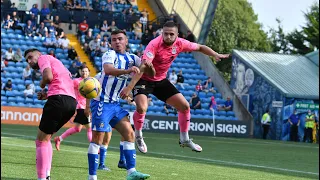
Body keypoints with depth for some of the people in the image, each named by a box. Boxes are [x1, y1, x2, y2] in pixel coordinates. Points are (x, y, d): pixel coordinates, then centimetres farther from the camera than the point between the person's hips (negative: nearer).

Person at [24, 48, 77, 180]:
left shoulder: (43, 58, 7)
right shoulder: (56, 63, 33)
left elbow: (48, 76, -13)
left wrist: (41, 84, 9)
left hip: (59, 100, -9)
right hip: (72, 101, 9)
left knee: (41, 140, -3)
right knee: (46, 138, 20)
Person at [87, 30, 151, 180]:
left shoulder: (130, 58, 11)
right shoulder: (110, 55, -11)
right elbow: (108, 70, -32)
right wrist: (127, 70, -48)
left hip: (115, 104, 8)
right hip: (102, 102, -8)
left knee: (129, 133, 1)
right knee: (98, 138, -8)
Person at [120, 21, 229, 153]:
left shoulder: (180, 43, -12)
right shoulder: (154, 44, -30)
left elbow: (200, 47, 7)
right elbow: (143, 67, -38)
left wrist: (215, 55, -8)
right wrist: (129, 87, -45)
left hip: (161, 80, 6)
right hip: (144, 79, -6)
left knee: (185, 106, 3)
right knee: (142, 108, -28)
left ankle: (184, 139, 23)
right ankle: (138, 137, 1)